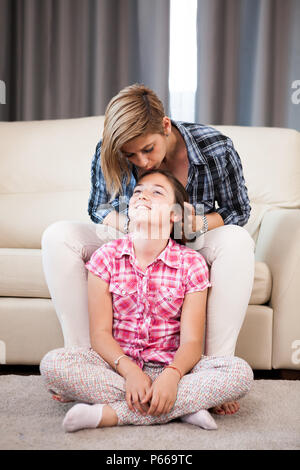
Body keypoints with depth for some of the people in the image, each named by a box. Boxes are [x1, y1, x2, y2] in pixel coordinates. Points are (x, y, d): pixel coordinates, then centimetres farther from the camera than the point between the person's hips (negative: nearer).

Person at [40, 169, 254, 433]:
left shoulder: (191, 263, -2)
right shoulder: (106, 257, 0)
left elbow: (191, 341, -8)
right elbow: (100, 333, -5)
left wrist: (172, 376, -29)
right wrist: (129, 370, -24)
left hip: (170, 366, 0)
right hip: (118, 364, 1)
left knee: (241, 373, -25)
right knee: (52, 363, -28)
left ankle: (111, 413, -28)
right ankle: (185, 405, -27)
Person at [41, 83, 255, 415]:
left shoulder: (215, 148, -22)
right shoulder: (107, 153, -19)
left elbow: (238, 210, -8)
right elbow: (97, 208, -2)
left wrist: (200, 223, -30)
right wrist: (114, 219, -28)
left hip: (189, 248, -1)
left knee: (237, 241, -35)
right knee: (58, 237, -23)